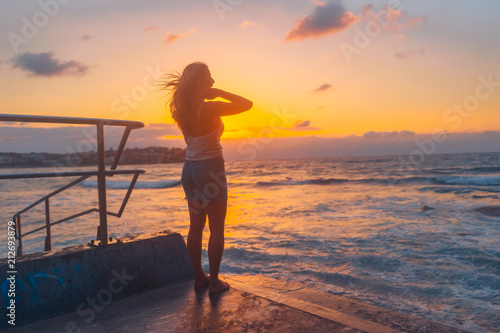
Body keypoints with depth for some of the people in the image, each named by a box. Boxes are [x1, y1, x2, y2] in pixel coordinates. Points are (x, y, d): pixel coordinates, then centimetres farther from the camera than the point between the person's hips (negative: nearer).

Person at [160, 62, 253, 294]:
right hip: (210, 168, -7)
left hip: (190, 168, 7)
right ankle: (214, 281, 9)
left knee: (196, 226, 14)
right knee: (216, 228, 3)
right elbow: (247, 104, -9)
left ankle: (198, 277, 24)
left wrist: (210, 96, 12)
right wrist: (219, 93, -5)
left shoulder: (181, 110, 2)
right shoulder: (210, 108, -17)